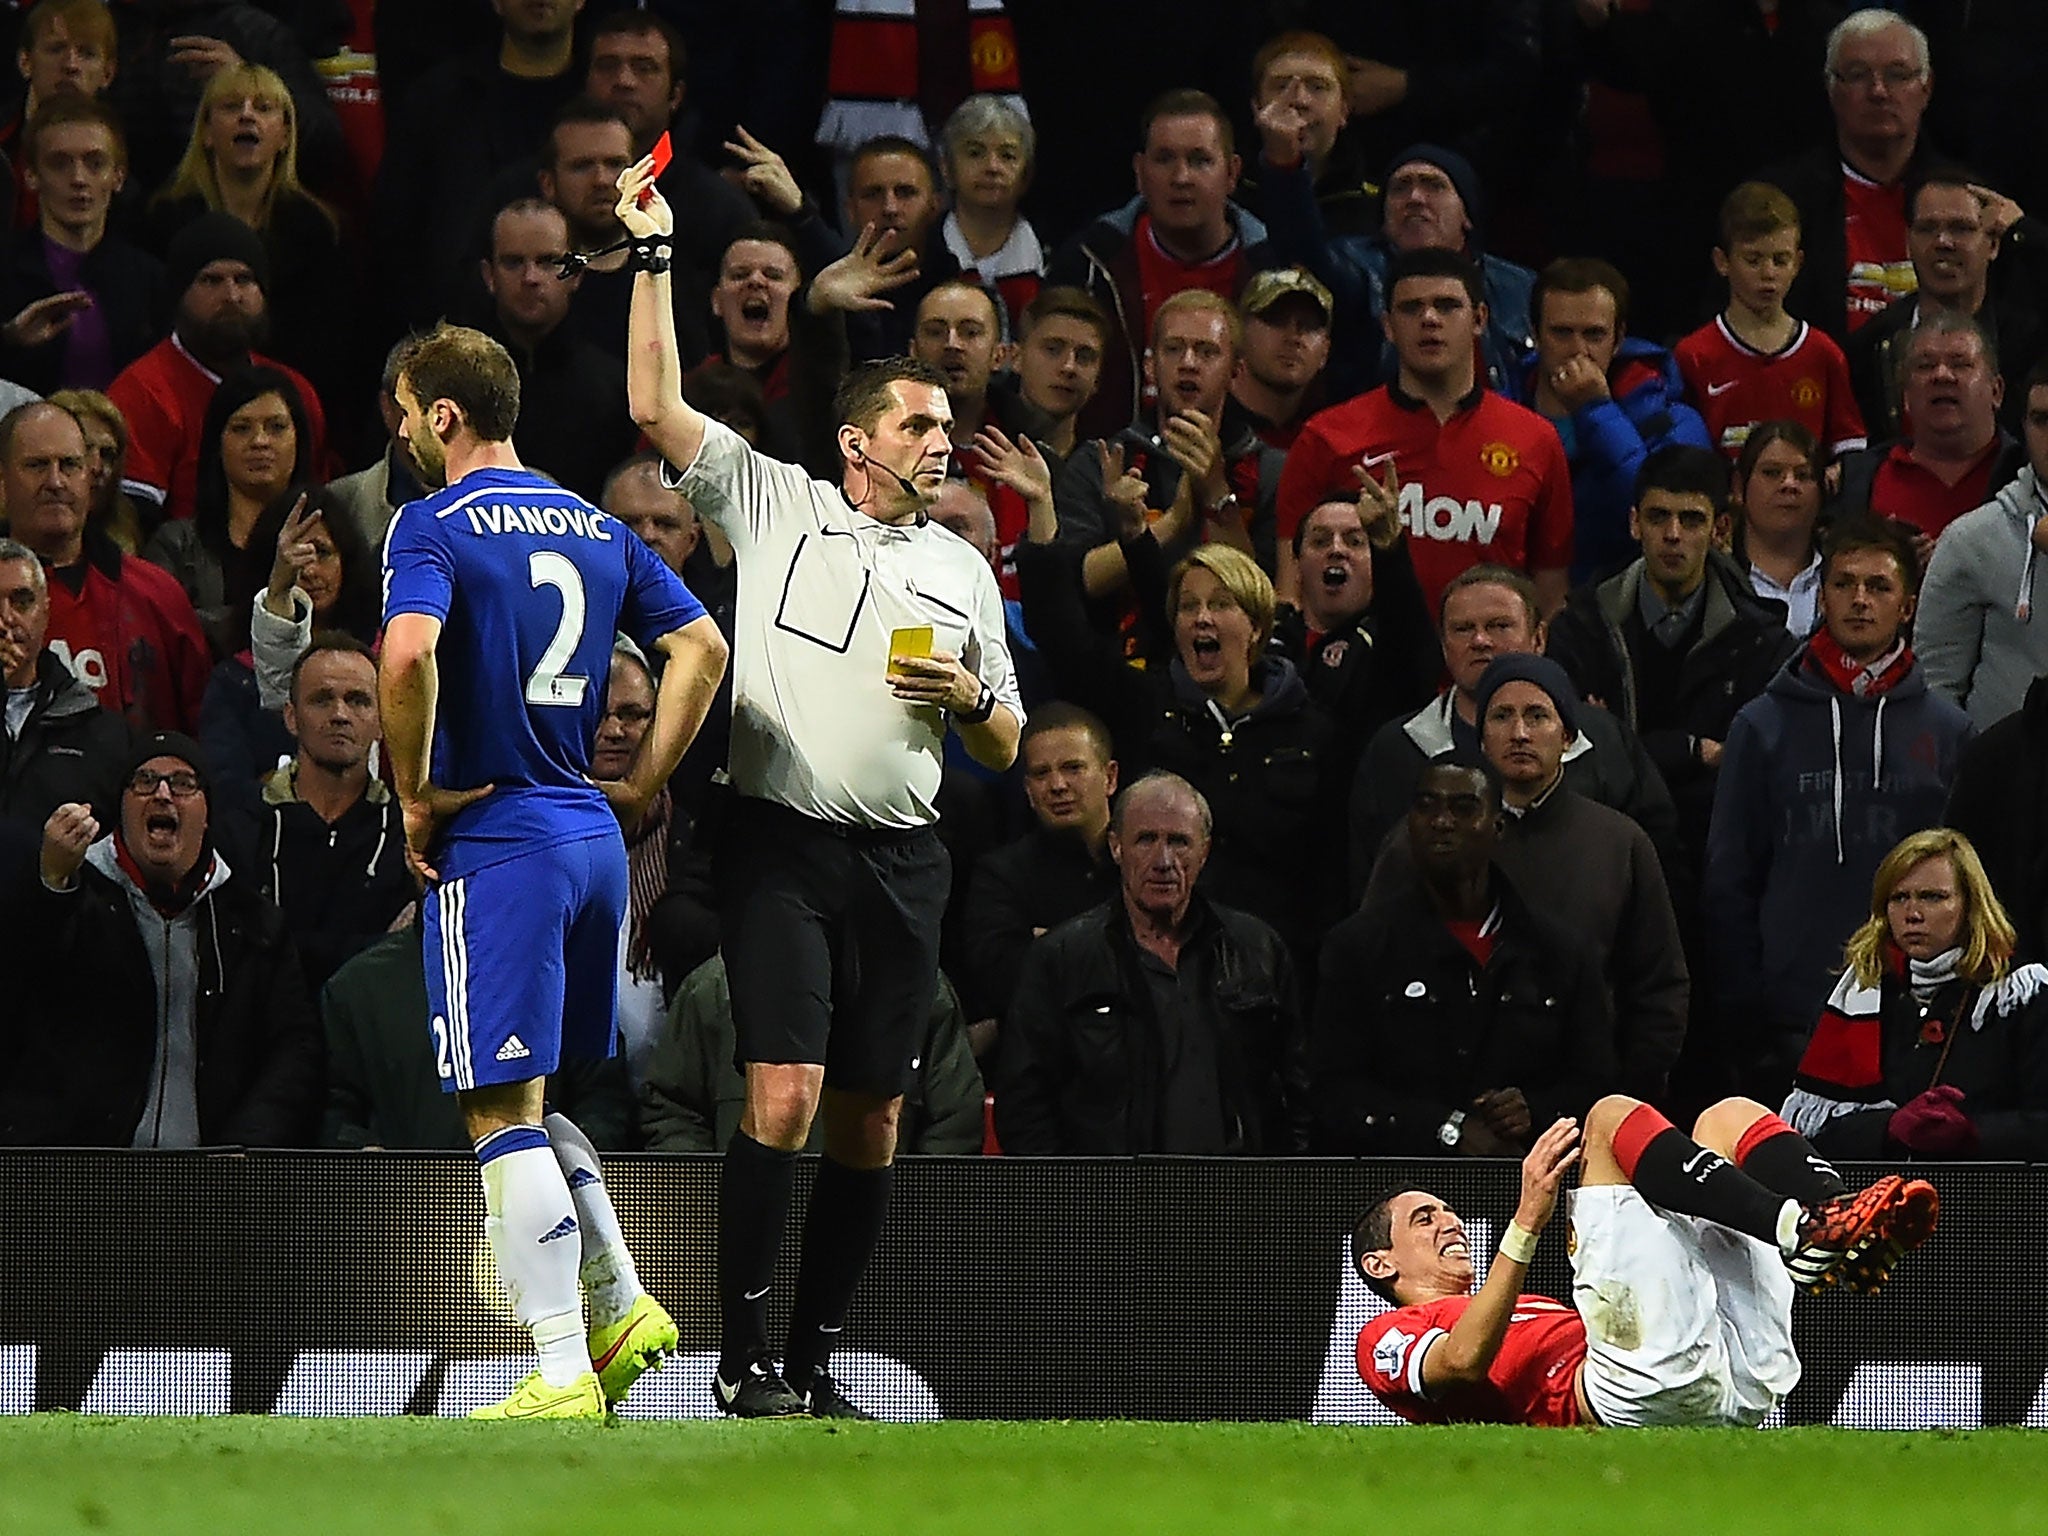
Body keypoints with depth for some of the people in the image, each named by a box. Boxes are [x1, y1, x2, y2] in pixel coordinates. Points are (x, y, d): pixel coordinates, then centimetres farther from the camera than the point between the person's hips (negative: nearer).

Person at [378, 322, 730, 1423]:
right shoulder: (594, 526, 13)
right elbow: (702, 647, 12)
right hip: (592, 837, 7)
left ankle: (562, 1373, -11)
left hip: (494, 839, -7)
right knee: (530, 1104, 21)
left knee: (503, 1113, -6)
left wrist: (415, 796, -14)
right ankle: (622, 1306, 11)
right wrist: (644, 785, 14)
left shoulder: (434, 526, -8)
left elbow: (408, 653, -26)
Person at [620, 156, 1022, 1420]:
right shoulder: (774, 503, 7)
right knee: (784, 1099, -15)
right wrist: (655, 259, -5)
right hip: (786, 842, -4)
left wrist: (969, 698, 0)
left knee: (870, 1126, 3)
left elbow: (1005, 749, 22)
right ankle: (745, 1358, -10)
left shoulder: (965, 569, 17)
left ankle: (817, 1361, 10)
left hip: (904, 862, 4)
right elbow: (658, 409, -1)